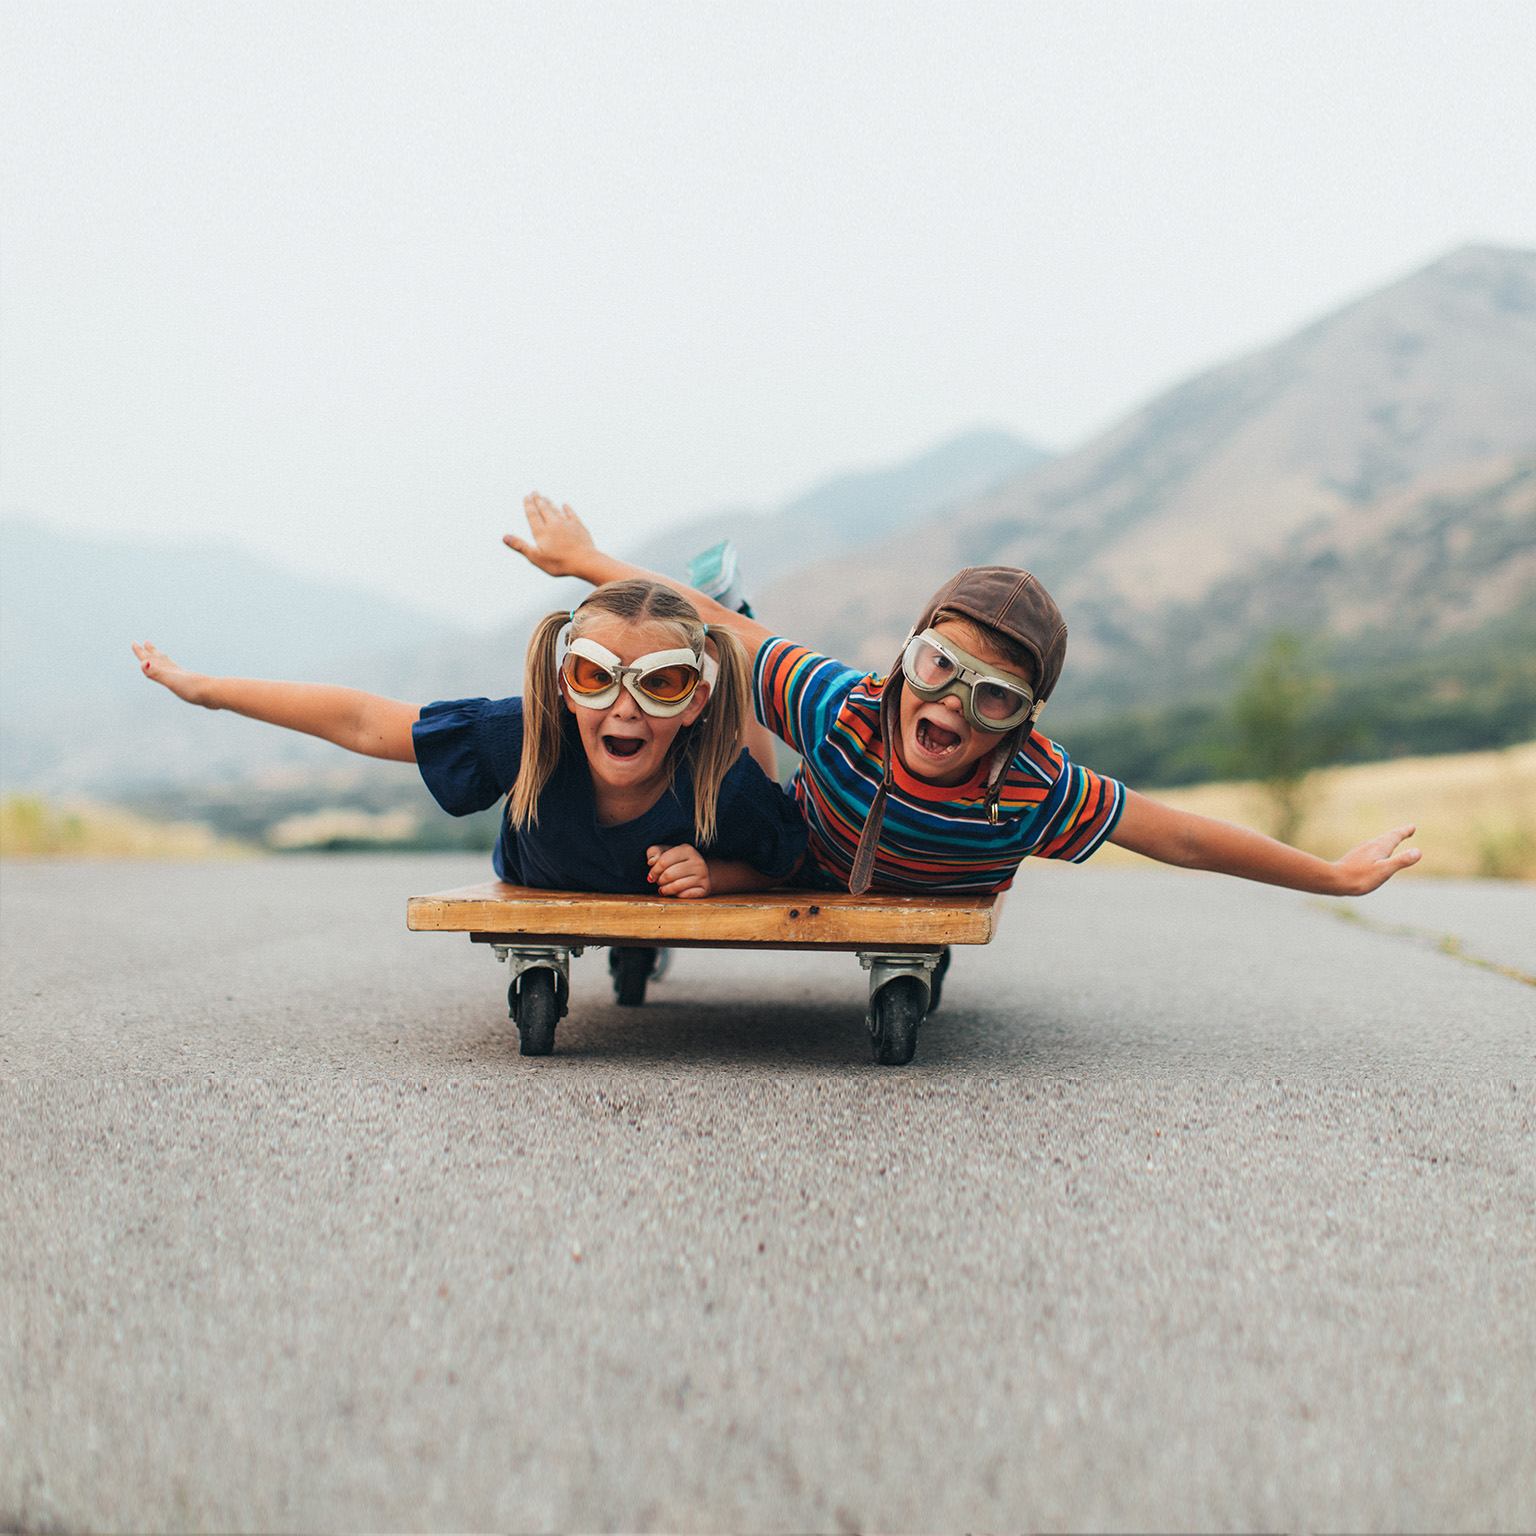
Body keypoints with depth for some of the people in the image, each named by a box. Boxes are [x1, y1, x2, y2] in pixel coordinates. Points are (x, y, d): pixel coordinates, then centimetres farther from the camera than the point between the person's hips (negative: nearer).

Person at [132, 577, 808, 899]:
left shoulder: (725, 788, -45)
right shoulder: (530, 738, -45)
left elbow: (782, 863, -22)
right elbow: (362, 721, -34)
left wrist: (711, 875, -44)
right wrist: (205, 688, -29)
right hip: (544, 891, 1)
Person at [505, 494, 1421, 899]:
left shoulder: (1037, 795, -42)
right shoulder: (840, 709, -42)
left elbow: (1184, 839, -33)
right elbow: (720, 629, -28)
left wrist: (1336, 876, -23)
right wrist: (587, 561, -18)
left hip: (940, 910, 1)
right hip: (798, 872, -1)